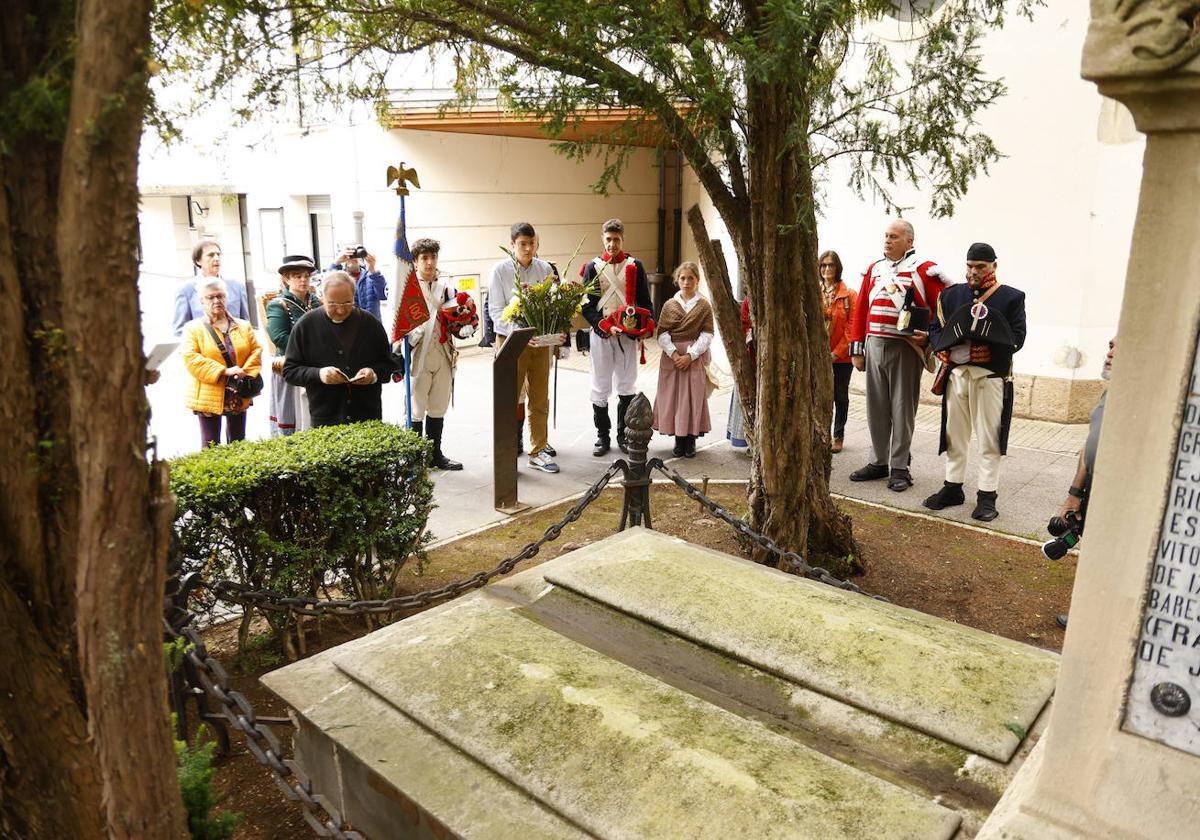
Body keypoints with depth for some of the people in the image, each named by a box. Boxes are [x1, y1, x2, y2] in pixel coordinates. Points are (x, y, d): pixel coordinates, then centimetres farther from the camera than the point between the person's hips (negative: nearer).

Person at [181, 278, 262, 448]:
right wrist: (223, 371, -21)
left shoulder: (244, 326, 10)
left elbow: (256, 351, 3)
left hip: (239, 396, 3)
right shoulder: (193, 328, -1)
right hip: (209, 398, -3)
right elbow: (190, 358, -13)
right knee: (211, 447, 3)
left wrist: (245, 373, -14)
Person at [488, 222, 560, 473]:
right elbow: (496, 310, -10)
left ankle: (538, 451, 22)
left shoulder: (545, 269, 3)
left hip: (541, 342, 3)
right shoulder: (501, 270, -5)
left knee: (540, 399, 10)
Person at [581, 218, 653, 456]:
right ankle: (603, 435, 15)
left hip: (628, 335, 1)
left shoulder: (635, 266, 5)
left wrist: (641, 330, -9)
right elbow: (587, 306, -1)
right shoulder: (593, 267, 3)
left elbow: (645, 303, 6)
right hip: (600, 335, -1)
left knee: (627, 386, 7)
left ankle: (624, 435, 18)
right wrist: (605, 326, -14)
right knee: (600, 387, 4)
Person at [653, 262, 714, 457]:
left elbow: (707, 336, -4)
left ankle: (691, 441, 8)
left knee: (693, 396, -1)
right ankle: (678, 439, 14)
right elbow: (662, 334, 0)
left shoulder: (704, 306, 2)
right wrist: (674, 354, -13)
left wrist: (690, 356, -13)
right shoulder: (669, 305, 6)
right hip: (671, 357, 2)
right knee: (673, 396, 3)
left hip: (695, 358, -2)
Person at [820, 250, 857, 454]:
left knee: (840, 396, 9)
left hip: (841, 356, -2)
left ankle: (838, 436, 20)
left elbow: (852, 326, -8)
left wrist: (838, 352, -13)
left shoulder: (849, 295, -4)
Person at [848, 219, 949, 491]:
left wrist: (929, 336, -15)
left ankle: (900, 467, 10)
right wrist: (857, 349, 9)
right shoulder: (874, 269, 13)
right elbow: (860, 310, 13)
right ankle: (879, 462, 21)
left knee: (902, 410, 0)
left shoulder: (924, 270, -3)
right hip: (874, 346, 5)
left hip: (905, 348, -5)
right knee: (876, 408, 10)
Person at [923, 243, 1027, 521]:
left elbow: (1016, 337, -4)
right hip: (956, 373, 3)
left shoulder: (1012, 297, 4)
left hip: (991, 375, -3)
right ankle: (952, 488, 21)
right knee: (954, 434, 10)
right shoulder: (950, 294, 13)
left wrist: (989, 348, -20)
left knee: (989, 438, 0)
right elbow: (935, 329, 8)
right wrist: (946, 350, -12)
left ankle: (987, 495, 7)